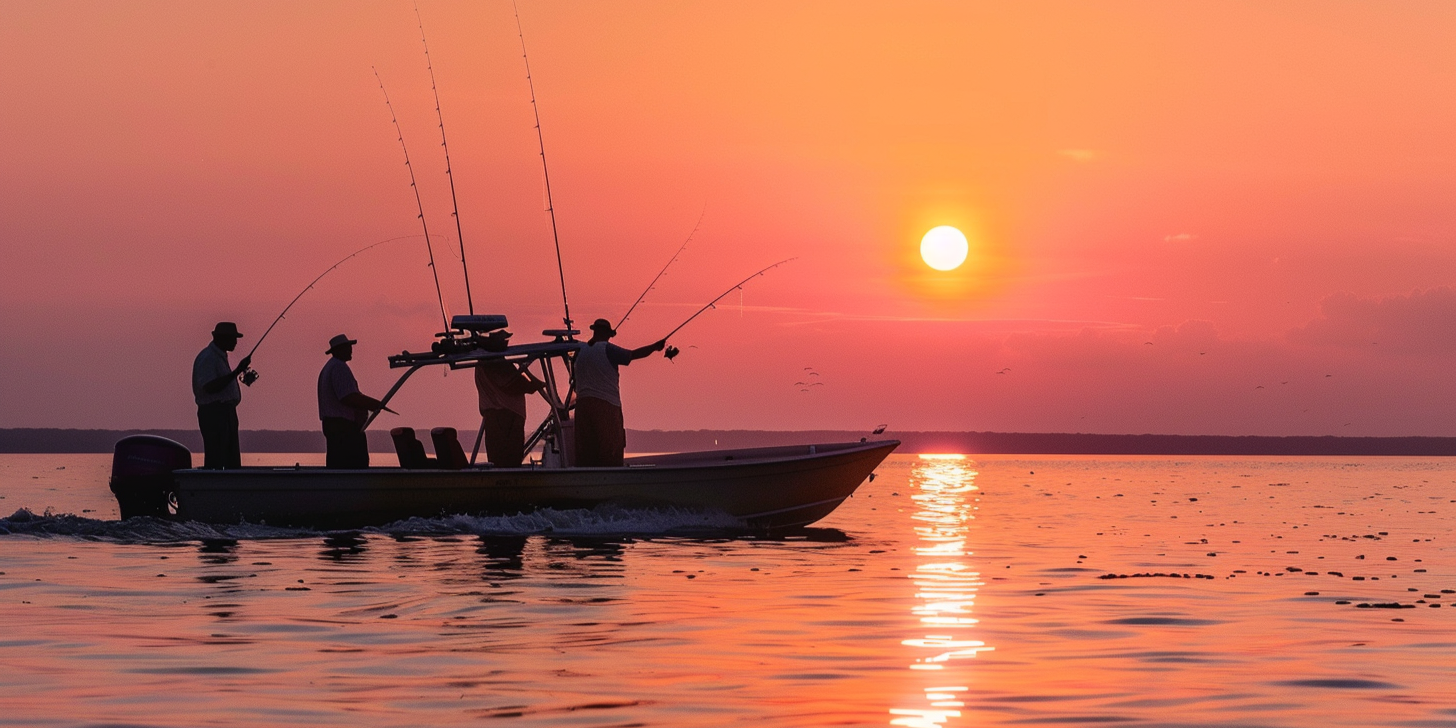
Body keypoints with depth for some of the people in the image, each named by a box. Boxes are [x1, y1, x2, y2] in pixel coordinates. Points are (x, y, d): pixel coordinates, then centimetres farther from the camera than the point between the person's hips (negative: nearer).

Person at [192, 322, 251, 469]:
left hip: (226, 412, 10)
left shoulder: (220, 356, 18)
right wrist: (236, 372, -27)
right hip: (214, 413, -10)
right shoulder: (207, 358, -13)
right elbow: (209, 388, -24)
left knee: (232, 461, 8)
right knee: (216, 461, -12)